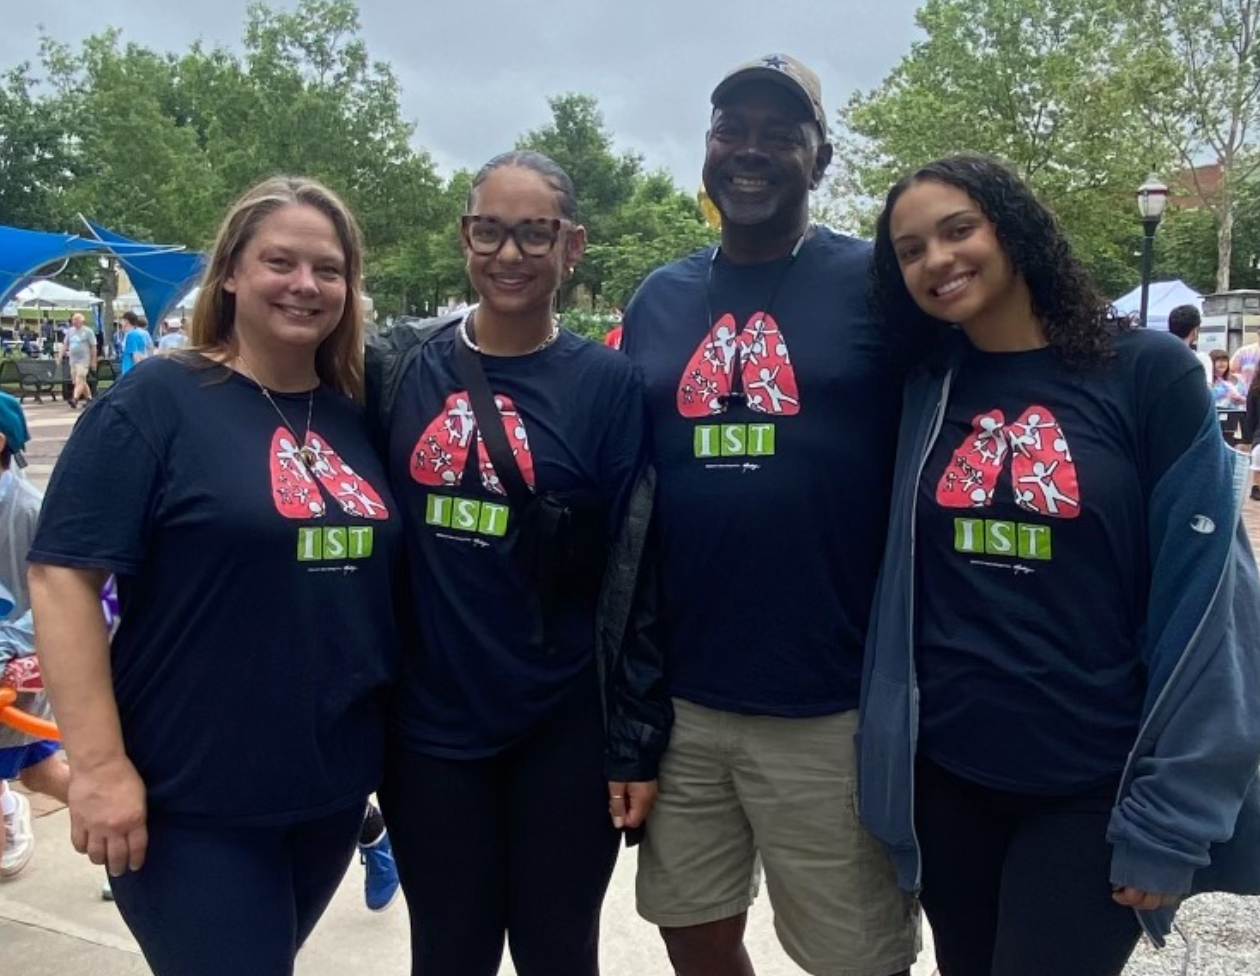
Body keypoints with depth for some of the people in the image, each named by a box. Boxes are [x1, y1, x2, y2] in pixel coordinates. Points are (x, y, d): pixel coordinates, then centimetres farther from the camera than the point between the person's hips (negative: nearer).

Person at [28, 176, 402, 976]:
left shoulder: (356, 416, 6)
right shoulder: (157, 401, -11)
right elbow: (63, 577, -14)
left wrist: (393, 737, 13)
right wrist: (99, 764, -18)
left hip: (334, 782, 6)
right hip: (194, 796, -6)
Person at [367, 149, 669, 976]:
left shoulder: (608, 384, -6)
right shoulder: (400, 369, 0)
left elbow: (636, 575, -7)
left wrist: (635, 741, -7)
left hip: (565, 728, -1)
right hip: (428, 728, 2)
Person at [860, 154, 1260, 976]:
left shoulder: (1148, 372, -9)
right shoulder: (923, 389, 1)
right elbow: (898, 582, 7)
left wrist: (1171, 815, -11)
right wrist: (884, 742, 0)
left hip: (1094, 790, -3)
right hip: (942, 775, 4)